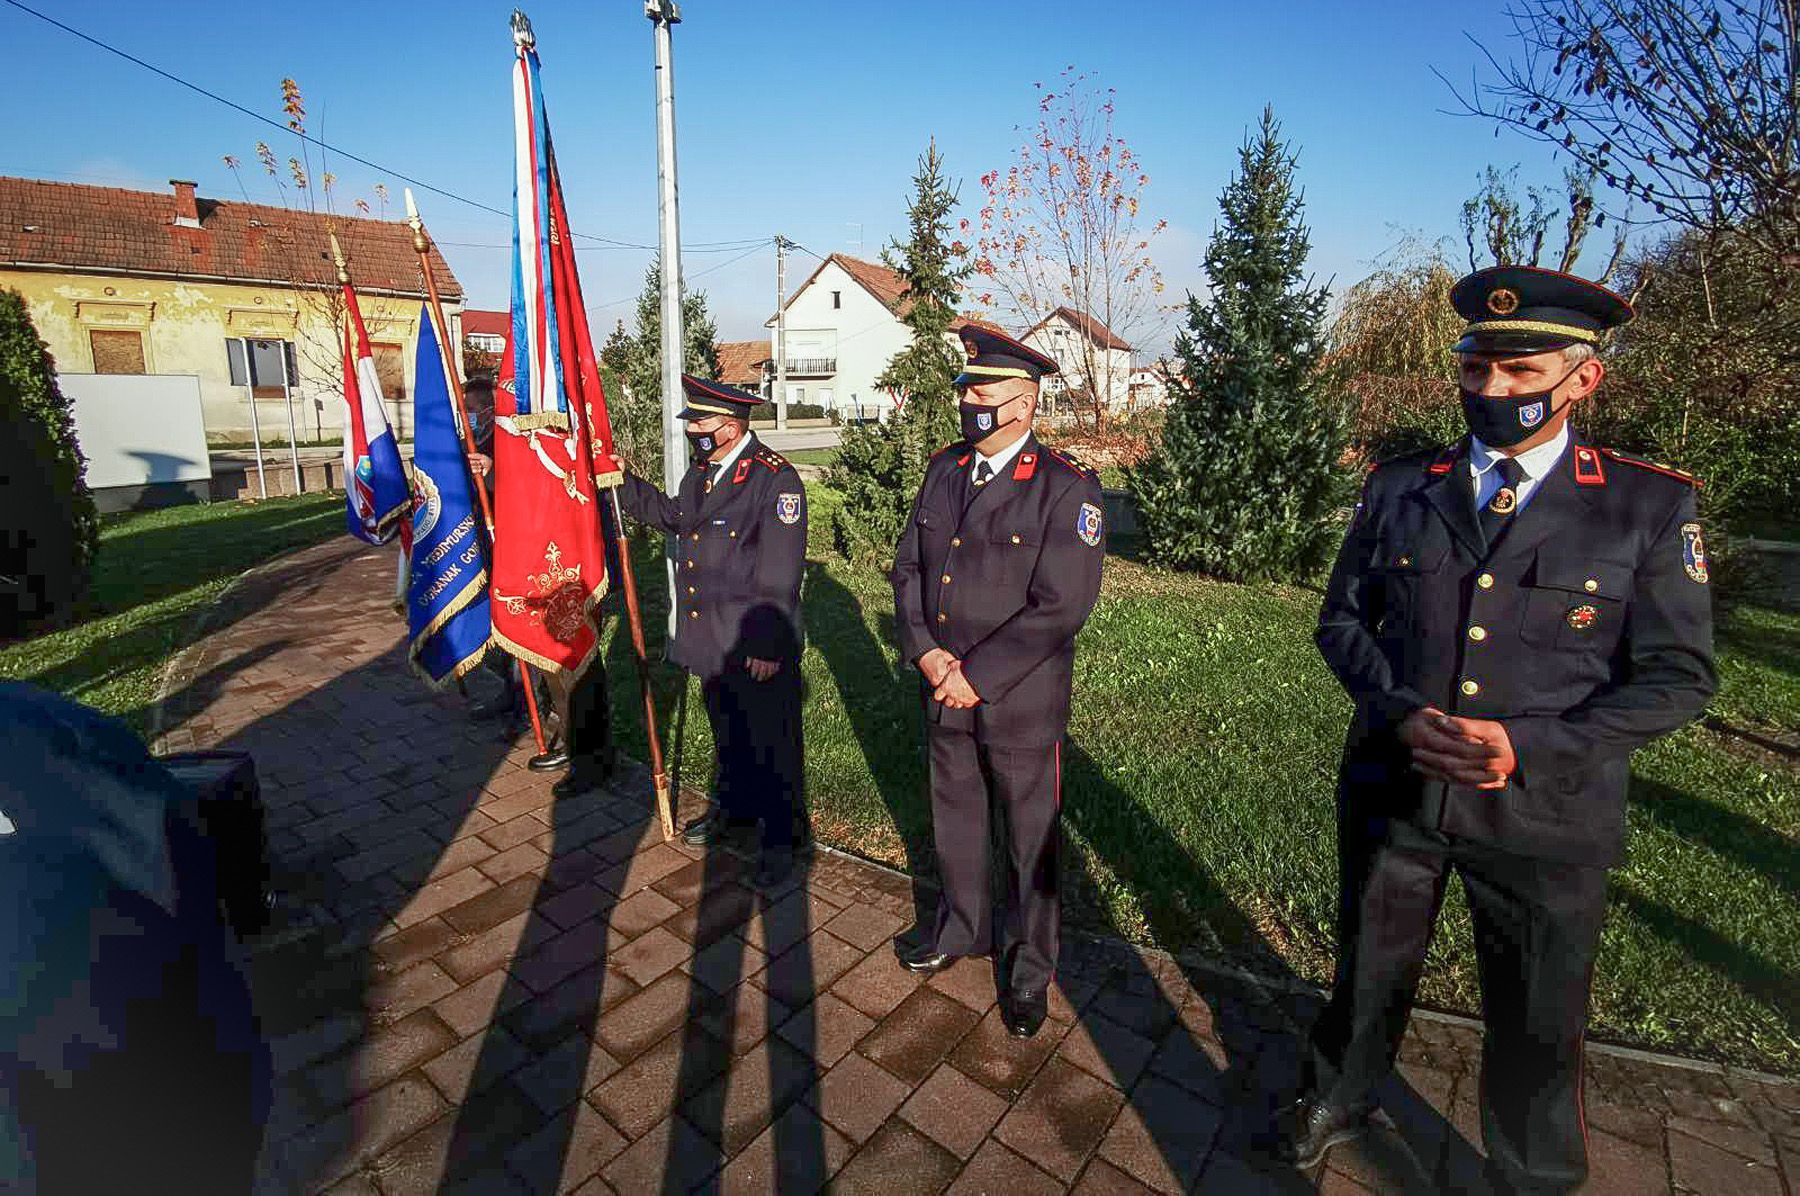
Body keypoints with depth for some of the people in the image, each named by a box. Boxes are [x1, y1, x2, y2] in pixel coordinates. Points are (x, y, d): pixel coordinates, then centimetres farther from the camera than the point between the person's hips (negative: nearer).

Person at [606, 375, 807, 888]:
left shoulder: (776, 479, -19)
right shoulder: (702, 471, 8)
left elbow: (779, 574, -22)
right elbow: (673, 515, 27)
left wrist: (768, 645, -22)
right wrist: (622, 481, 19)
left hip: (759, 647, -8)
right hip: (712, 639, 8)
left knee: (771, 739, 6)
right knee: (726, 730, 24)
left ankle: (781, 835, 22)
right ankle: (734, 804, 45)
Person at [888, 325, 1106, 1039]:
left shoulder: (1066, 489, -15)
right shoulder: (944, 470, 4)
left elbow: (1059, 607, -20)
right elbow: (908, 567, 6)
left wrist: (975, 676, -19)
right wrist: (927, 652, -9)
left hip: (1020, 704, -5)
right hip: (944, 692, 5)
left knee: (1031, 839, 13)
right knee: (954, 821, 22)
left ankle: (1030, 966, 36)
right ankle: (962, 927, 48)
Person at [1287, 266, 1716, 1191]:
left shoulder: (1651, 506, -7)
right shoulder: (1398, 489, -1)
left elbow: (1675, 677, -7)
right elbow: (1343, 620, 3)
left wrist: (1529, 747, -21)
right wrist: (1402, 713, -15)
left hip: (1542, 817, -1)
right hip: (1389, 791, 2)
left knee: (1537, 1025, 17)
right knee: (1368, 972, 22)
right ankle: (1336, 1102, 50)